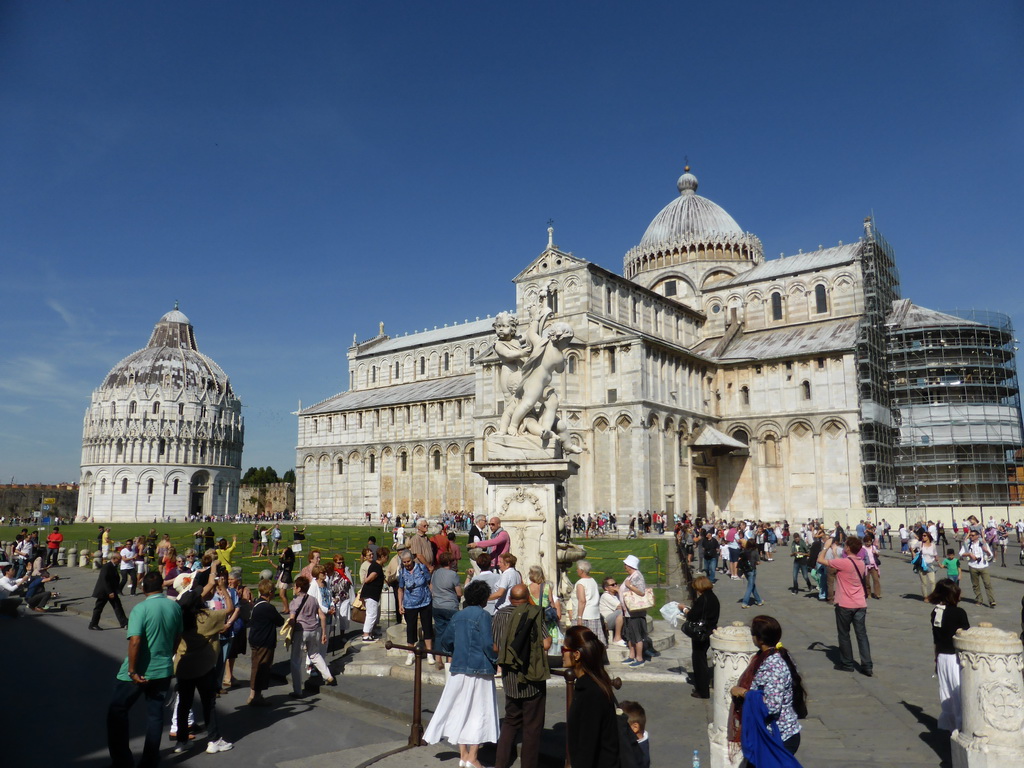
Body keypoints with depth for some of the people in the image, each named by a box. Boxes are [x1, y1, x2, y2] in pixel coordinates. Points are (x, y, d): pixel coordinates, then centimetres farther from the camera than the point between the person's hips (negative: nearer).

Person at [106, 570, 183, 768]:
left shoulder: (141, 609, -18)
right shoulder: (175, 607, -1)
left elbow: (134, 641, -24)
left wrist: (132, 670, -17)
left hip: (138, 672, -5)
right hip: (163, 670, 5)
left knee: (117, 712, 14)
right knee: (155, 713, 15)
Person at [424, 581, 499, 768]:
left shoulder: (457, 616, 10)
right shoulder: (483, 615, -10)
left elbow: (443, 643, 16)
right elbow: (488, 644, -18)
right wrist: (496, 658, -1)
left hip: (458, 669, 6)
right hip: (479, 669, -6)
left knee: (460, 710, 13)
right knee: (479, 712, 3)